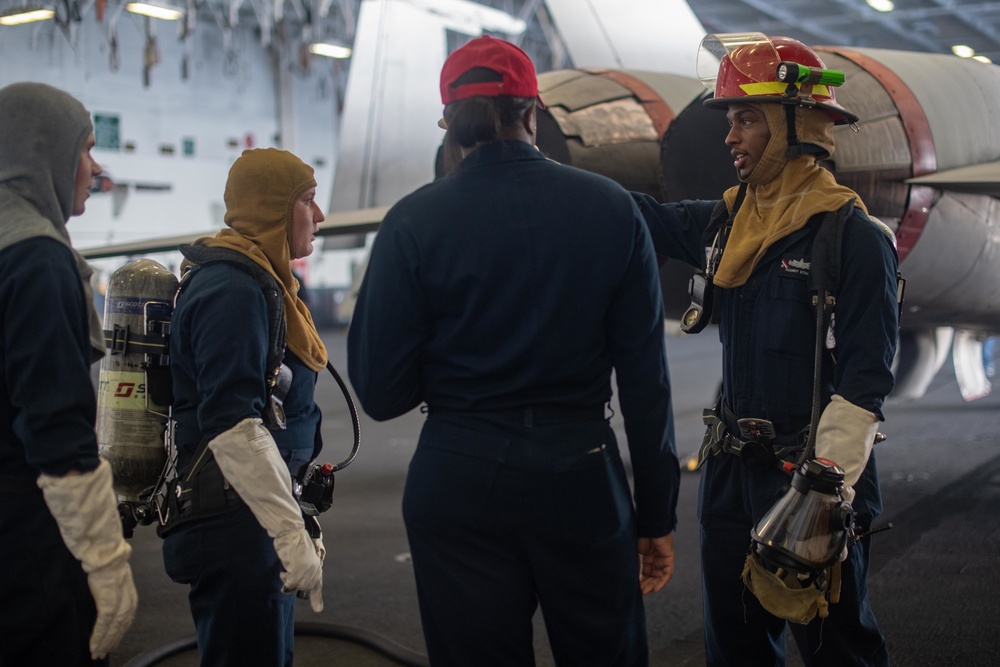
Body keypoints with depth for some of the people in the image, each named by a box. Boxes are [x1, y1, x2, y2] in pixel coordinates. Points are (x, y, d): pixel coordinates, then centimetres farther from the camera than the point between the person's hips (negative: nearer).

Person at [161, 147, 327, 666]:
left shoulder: (259, 281, 17)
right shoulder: (234, 288, -15)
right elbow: (232, 425, -24)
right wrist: (294, 536, -27)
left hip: (252, 519, 11)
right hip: (234, 524, -11)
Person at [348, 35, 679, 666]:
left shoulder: (414, 222, -6)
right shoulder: (611, 208, -3)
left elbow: (382, 393, -6)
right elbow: (647, 381, -3)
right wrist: (657, 516, 5)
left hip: (459, 482, -1)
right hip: (582, 475, 1)